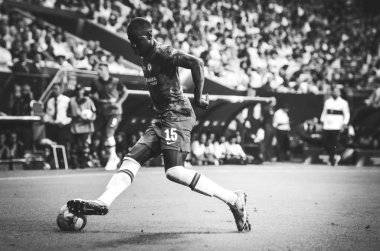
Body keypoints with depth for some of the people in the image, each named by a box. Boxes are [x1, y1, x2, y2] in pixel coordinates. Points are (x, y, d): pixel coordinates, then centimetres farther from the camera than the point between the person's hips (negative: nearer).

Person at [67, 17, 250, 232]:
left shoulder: (164, 53, -11)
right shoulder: (147, 59, 17)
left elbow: (196, 63, -22)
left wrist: (198, 97, -21)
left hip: (177, 116, -10)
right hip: (162, 119, 10)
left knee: (174, 172, -20)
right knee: (132, 160, 1)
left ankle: (234, 200, -18)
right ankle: (102, 203, -4)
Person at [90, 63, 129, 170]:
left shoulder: (115, 82, -7)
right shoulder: (96, 83, 2)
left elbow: (125, 92, 4)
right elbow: (94, 94, 13)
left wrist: (119, 103, -8)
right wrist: (99, 99, -7)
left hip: (114, 111, -5)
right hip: (102, 112, 5)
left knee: (109, 133, -18)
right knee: (105, 136, 8)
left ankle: (111, 159, -7)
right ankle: (115, 157, 27)